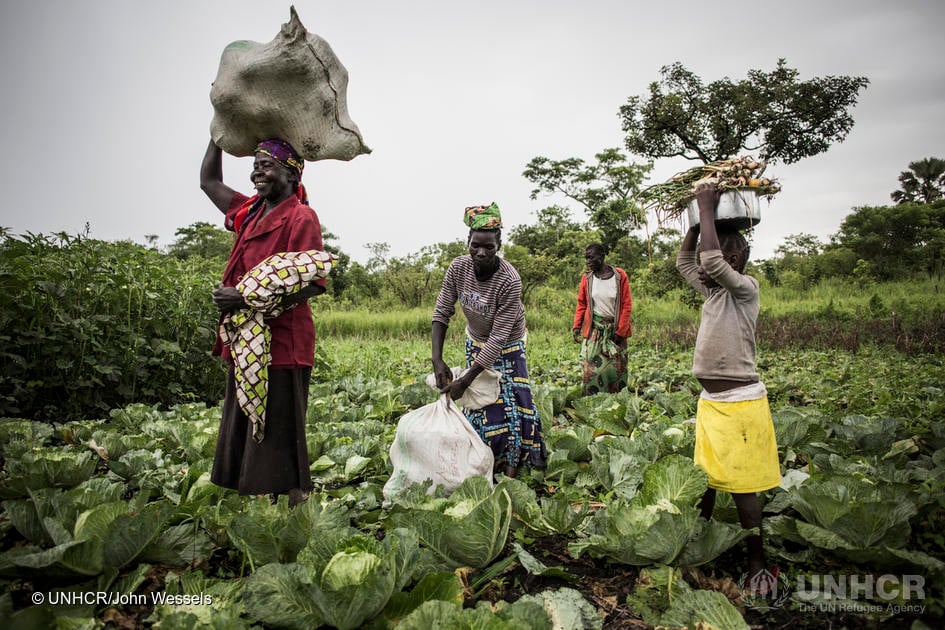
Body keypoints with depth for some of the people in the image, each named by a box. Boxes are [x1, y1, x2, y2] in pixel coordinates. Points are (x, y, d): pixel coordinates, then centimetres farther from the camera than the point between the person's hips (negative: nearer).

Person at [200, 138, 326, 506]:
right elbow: (209, 181, 30)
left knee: (278, 441, -4)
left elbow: (310, 285, -18)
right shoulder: (249, 213, 16)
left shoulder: (301, 217, -8)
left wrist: (246, 298, -23)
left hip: (280, 345, -9)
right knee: (243, 438, 14)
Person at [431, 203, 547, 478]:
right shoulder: (458, 267, -21)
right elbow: (442, 313, -13)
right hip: (475, 343, 3)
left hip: (507, 349, -3)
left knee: (512, 404, -3)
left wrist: (465, 380, -32)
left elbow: (499, 337, -32)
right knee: (481, 403, 4)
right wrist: (437, 360, -24)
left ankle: (512, 467, 14)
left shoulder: (509, 280, -33)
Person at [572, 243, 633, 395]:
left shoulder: (620, 276, -4)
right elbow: (581, 305, 7)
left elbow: (627, 305, -4)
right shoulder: (586, 278, 2)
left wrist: (620, 331, -7)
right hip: (593, 329, 1)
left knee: (617, 367, 4)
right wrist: (576, 327, -3)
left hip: (615, 328, -1)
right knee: (592, 367, -4)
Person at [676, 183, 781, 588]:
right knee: (705, 477, 18)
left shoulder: (746, 288, -13)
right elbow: (683, 261, 23)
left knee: (741, 484, 0)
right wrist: (698, 218, 16)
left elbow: (713, 261, -30)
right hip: (709, 400, 9)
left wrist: (707, 210, -19)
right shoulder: (713, 292, 10)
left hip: (739, 402, -8)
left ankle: (757, 561, 14)